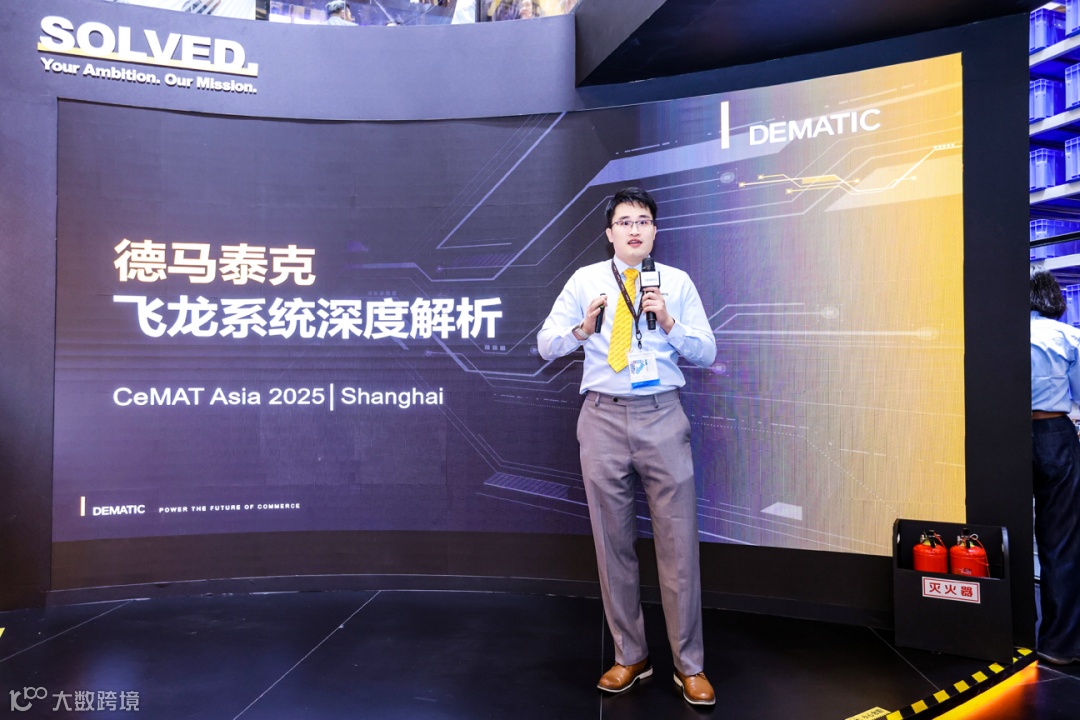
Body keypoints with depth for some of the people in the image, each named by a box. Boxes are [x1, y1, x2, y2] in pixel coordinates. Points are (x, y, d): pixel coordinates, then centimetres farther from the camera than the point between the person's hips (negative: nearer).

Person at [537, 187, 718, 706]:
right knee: (612, 542, 9)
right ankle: (630, 657, 25)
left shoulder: (678, 283, 8)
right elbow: (545, 344, 3)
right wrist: (584, 328, -16)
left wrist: (668, 322, -11)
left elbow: (706, 353, 5)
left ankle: (689, 666, 16)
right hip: (604, 418, 1)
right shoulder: (585, 280, 8)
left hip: (662, 417, 0)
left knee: (678, 542, 1)